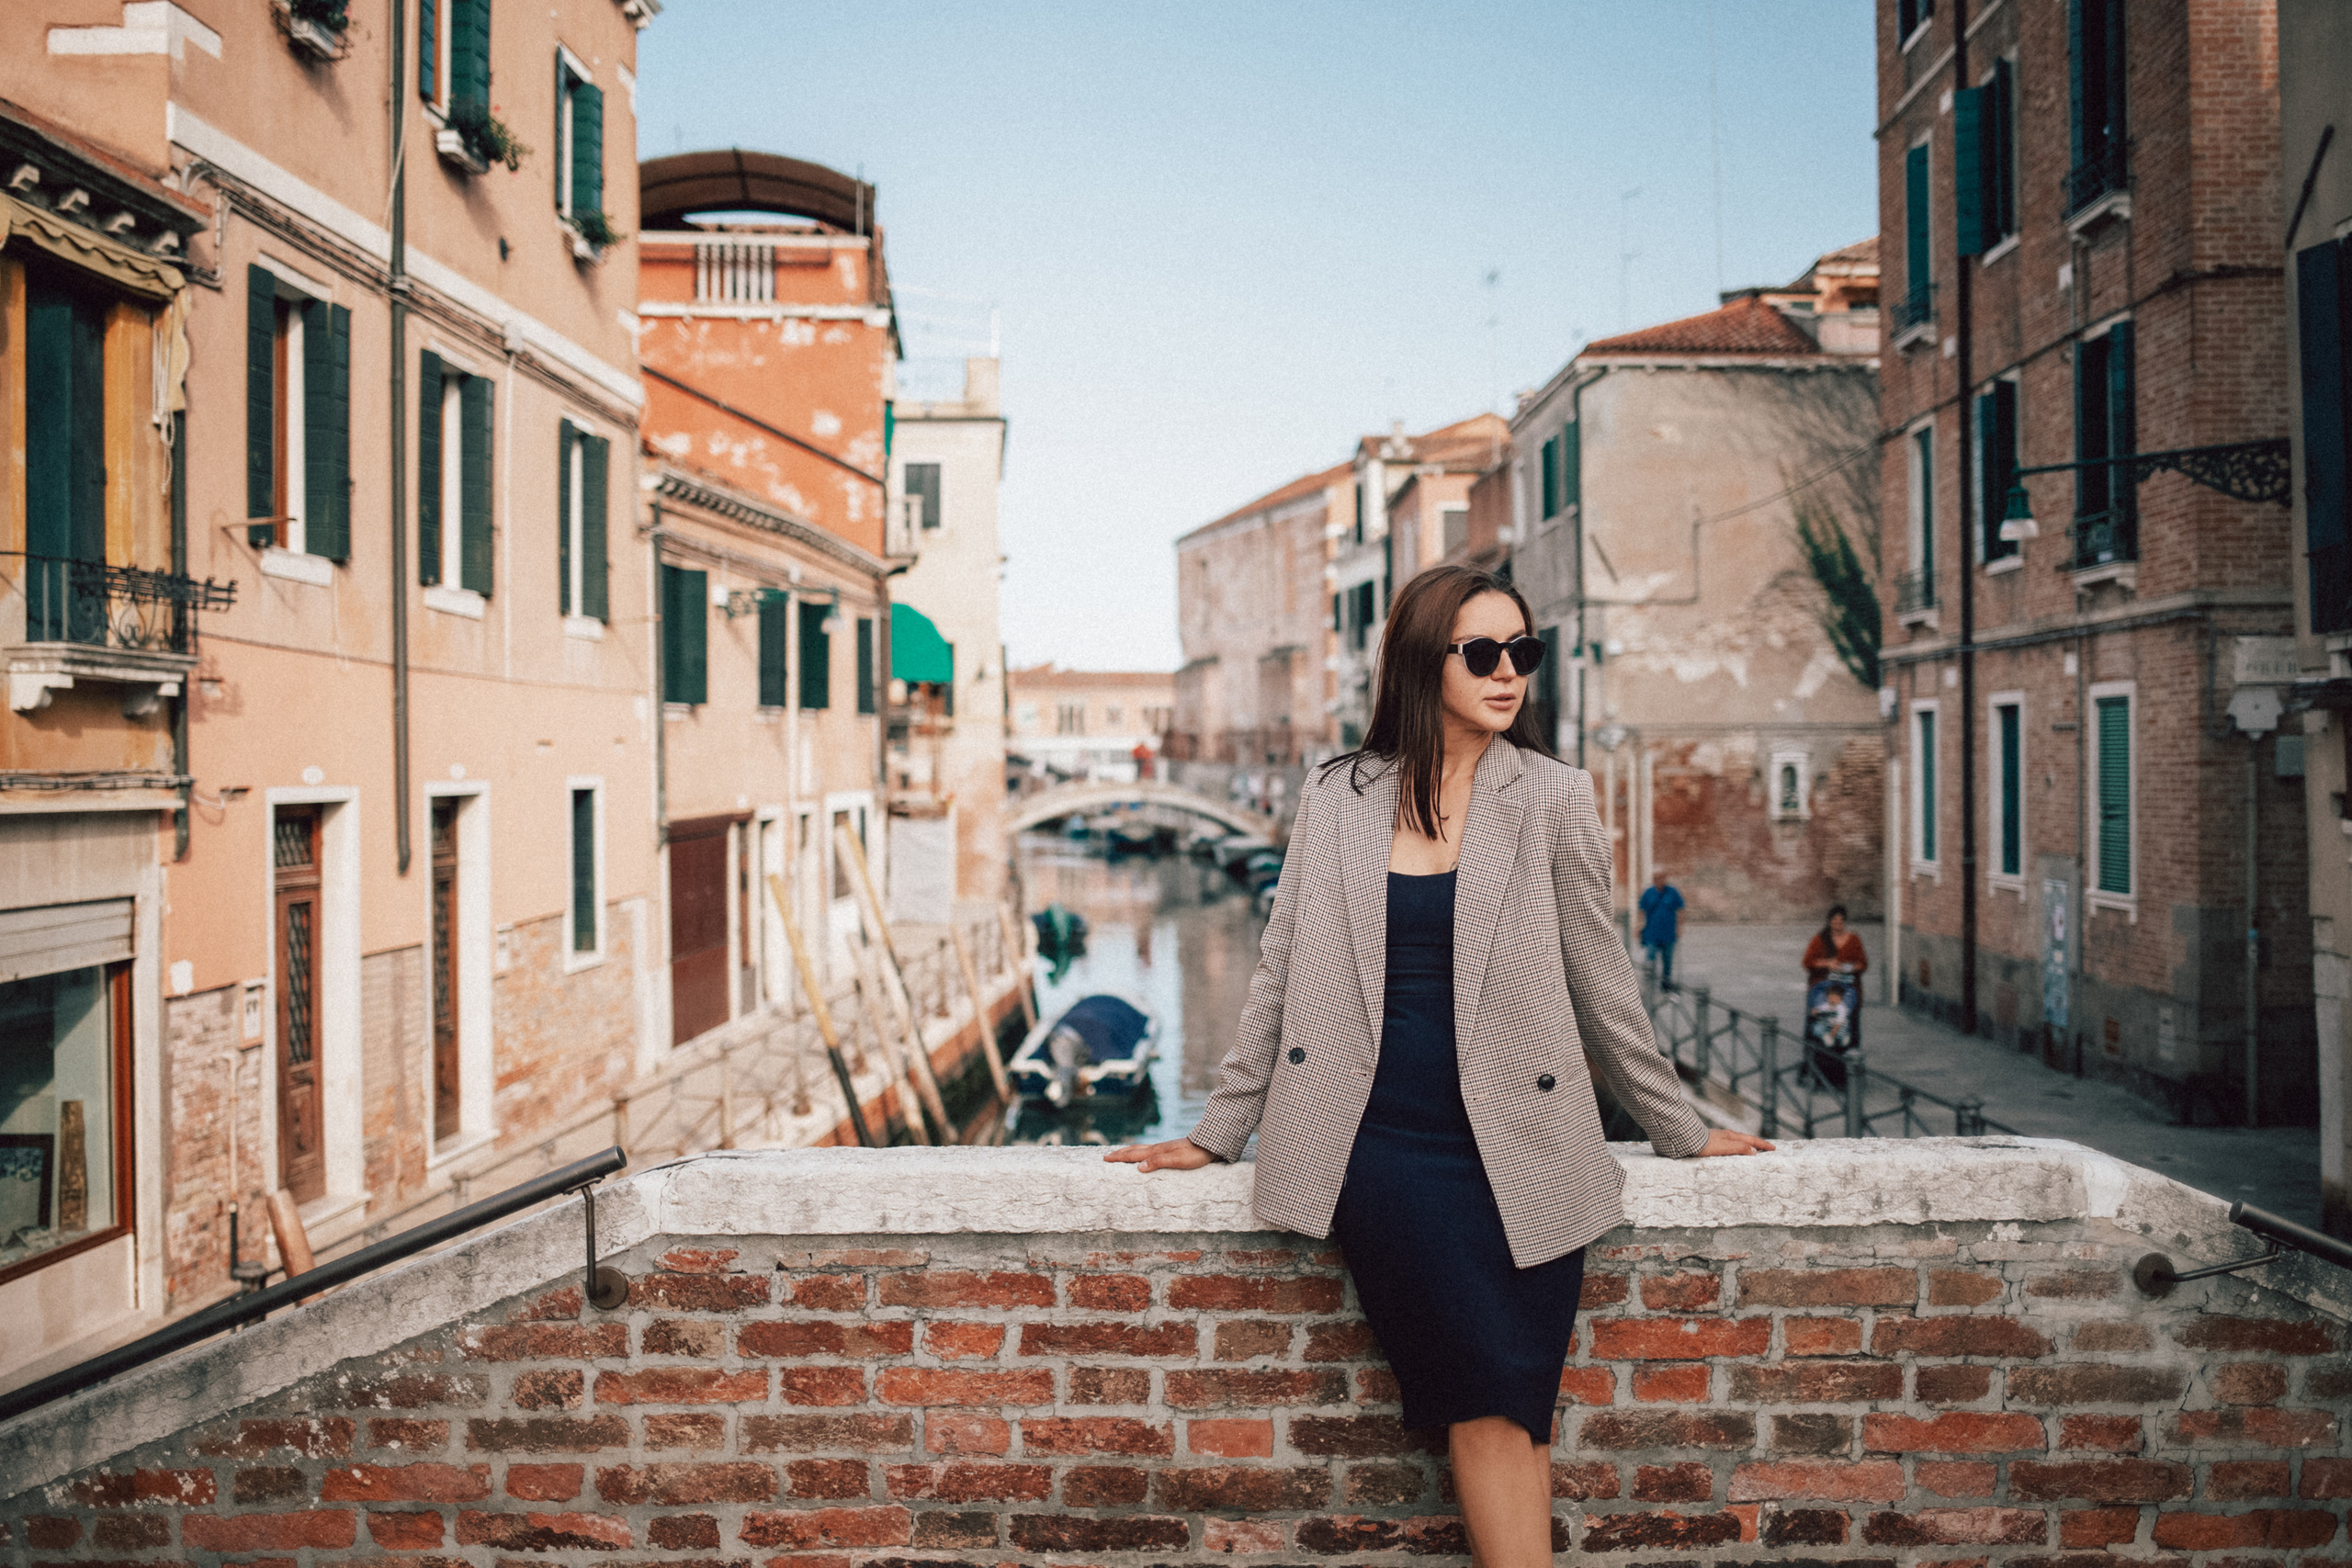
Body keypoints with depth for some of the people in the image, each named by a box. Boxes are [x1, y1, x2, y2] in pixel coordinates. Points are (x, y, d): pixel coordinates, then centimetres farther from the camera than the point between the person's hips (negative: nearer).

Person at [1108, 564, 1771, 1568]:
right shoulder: (1336, 798, 5)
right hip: (1380, 1145, 0)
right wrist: (1216, 1136, 10)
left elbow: (1601, 986, 9)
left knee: (1501, 1411, -3)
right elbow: (1282, 976, 9)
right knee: (1493, 1404, -9)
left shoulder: (1553, 797, 3)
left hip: (1517, 1153, 0)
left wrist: (1680, 1133, 13)